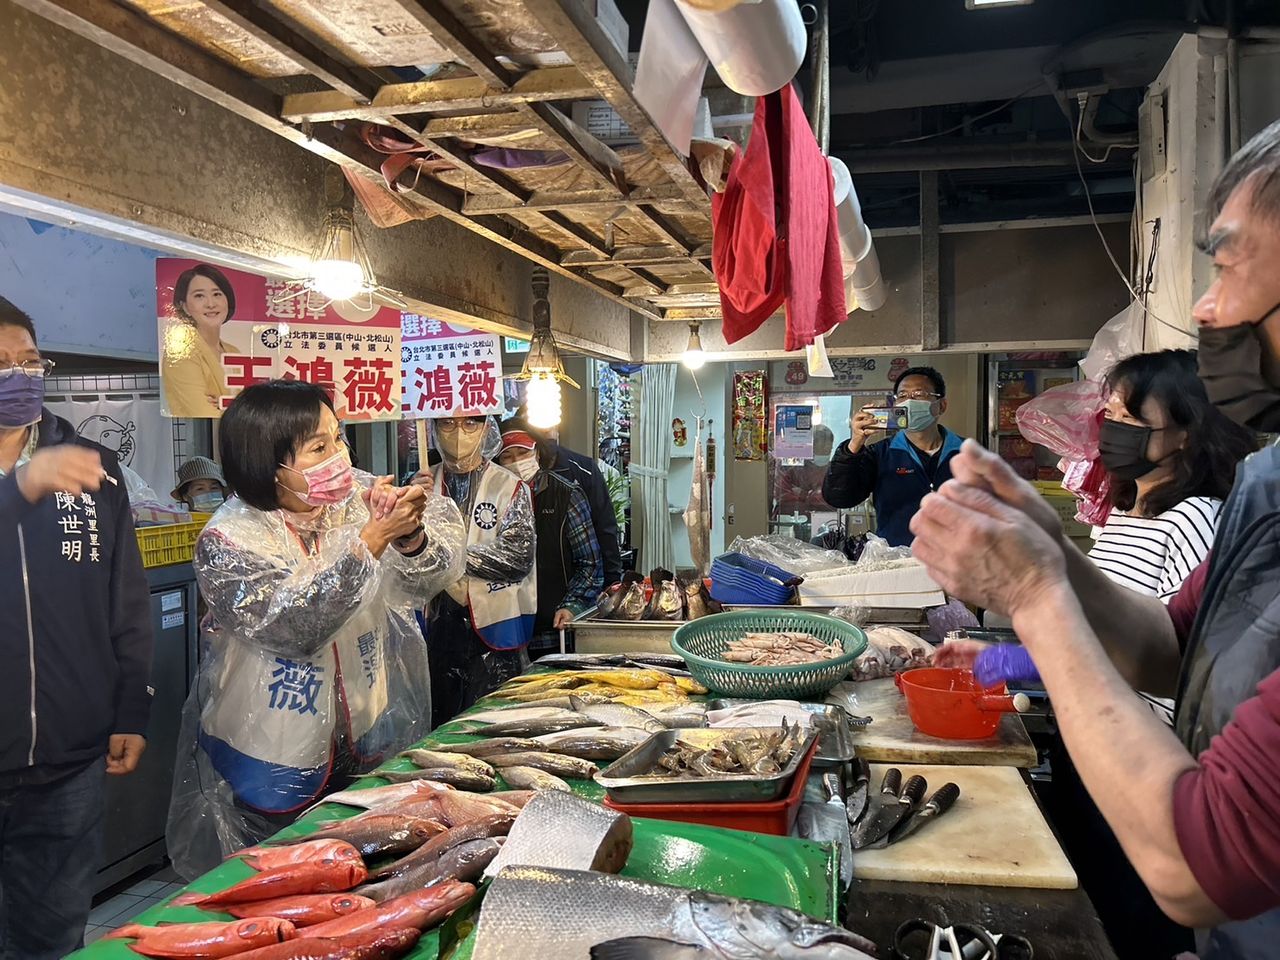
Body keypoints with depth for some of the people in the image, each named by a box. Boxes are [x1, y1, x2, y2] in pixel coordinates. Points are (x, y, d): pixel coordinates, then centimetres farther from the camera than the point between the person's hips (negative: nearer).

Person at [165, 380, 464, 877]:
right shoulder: (228, 541, -16)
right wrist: (374, 538, -34)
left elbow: (426, 580, -10)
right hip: (273, 762, -3)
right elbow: (294, 625, -29)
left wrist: (410, 537, -33)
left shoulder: (358, 495, -7)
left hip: (369, 742, 4)